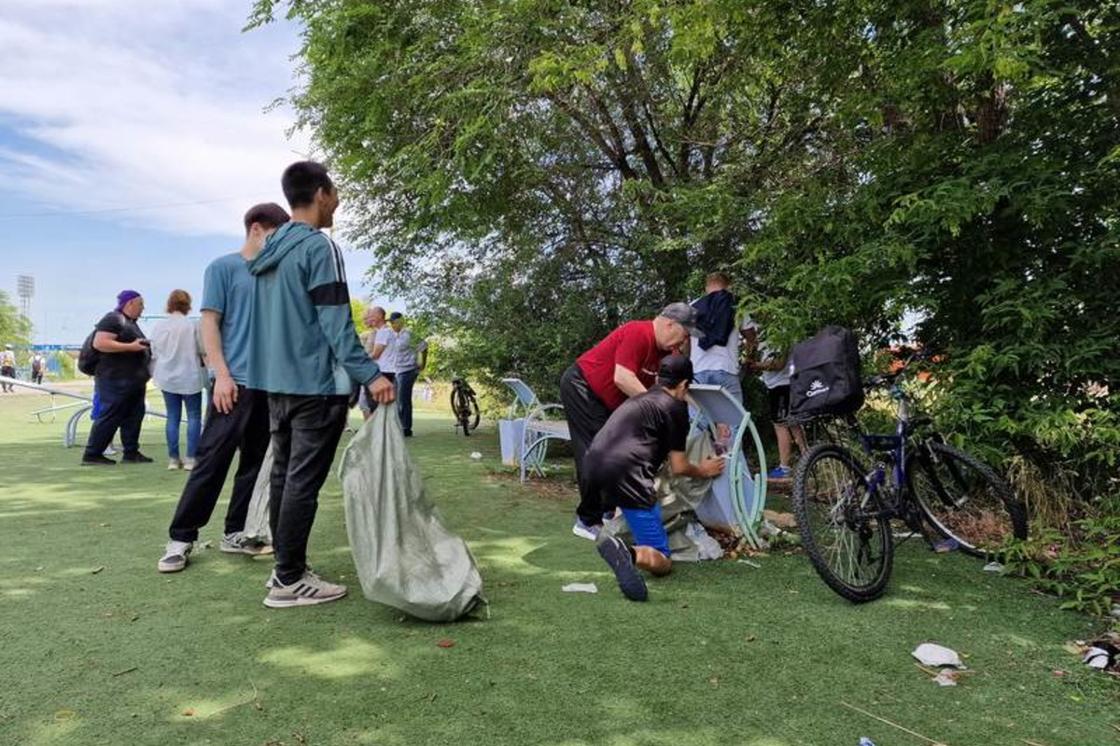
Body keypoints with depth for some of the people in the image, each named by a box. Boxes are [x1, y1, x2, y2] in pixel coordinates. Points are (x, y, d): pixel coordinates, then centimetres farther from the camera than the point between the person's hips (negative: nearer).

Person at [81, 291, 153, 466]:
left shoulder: (132, 323, 21)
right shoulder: (113, 319, -9)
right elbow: (99, 343, -20)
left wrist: (147, 348, 16)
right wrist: (131, 347, -22)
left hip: (134, 380, 10)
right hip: (116, 379, -10)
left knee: (133, 416, 8)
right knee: (109, 417, -7)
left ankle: (131, 453, 13)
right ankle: (92, 455, 1)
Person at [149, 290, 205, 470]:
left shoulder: (158, 326, 1)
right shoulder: (192, 325, -12)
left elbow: (154, 354, 7)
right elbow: (202, 350, -5)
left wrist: (154, 373, 21)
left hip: (167, 379, 4)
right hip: (190, 378, -4)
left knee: (173, 418, 9)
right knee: (194, 417, 3)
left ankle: (173, 458, 10)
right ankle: (191, 458, -1)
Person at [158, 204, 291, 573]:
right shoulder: (223, 267, 0)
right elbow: (209, 323, -5)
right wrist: (222, 375, -13)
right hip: (236, 381, -6)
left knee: (255, 461, 9)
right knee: (212, 460, -4)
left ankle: (236, 533, 18)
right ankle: (181, 537, 6)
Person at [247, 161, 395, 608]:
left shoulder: (269, 252, 16)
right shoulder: (319, 247, -11)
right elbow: (335, 322, -18)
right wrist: (370, 375, -19)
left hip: (277, 382, 9)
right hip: (316, 384, -9)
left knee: (284, 474, 12)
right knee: (303, 481, -4)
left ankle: (285, 568, 21)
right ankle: (289, 581, 1)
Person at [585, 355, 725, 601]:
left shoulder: (636, 400, 28)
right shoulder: (676, 406, 7)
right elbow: (678, 467, 7)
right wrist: (704, 471, 29)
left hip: (593, 466, 8)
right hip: (626, 476, -8)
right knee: (662, 563, 0)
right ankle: (630, 553, -32)